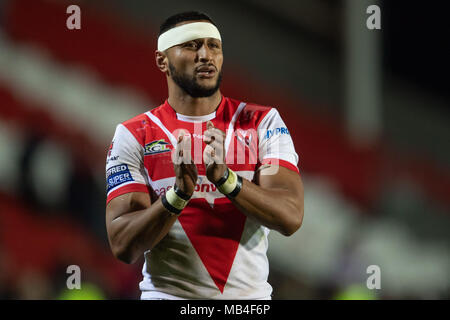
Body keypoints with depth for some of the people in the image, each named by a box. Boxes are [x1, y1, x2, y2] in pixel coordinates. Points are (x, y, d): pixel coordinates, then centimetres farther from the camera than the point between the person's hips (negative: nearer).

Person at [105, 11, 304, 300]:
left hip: (251, 294, 1)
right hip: (168, 294, -1)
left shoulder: (263, 122, 4)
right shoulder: (134, 135, 0)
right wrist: (179, 193, -22)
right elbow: (123, 247, -8)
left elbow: (291, 218, -9)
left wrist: (225, 178, -23)